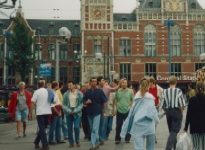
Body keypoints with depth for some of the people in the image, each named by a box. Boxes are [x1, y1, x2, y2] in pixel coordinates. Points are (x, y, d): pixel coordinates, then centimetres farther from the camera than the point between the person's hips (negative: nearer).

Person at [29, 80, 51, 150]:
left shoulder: (37, 92, -3)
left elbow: (32, 103, -8)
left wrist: (30, 113, -4)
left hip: (40, 113, -4)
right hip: (48, 112, 4)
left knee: (42, 129, 0)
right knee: (43, 128, 16)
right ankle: (36, 143, 25)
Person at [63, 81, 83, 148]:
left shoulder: (79, 93, -2)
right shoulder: (66, 94, 2)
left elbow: (81, 103, -4)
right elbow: (64, 104, 2)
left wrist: (75, 111, -14)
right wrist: (69, 111, -12)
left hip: (77, 112, -2)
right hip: (68, 112, 2)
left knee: (76, 127, -11)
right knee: (69, 128, 4)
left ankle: (77, 141, 12)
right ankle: (71, 142, 16)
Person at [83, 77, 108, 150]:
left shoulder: (100, 91, -2)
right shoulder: (87, 92, 6)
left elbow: (104, 101, 1)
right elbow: (84, 101, 13)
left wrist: (104, 112, -1)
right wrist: (86, 102, -10)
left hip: (97, 112, -4)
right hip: (89, 112, 4)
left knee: (95, 129, -13)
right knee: (92, 130, 13)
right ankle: (97, 143, 27)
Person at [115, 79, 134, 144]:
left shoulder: (130, 91, -2)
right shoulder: (118, 91, 0)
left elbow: (133, 100, 4)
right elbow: (116, 100, 11)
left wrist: (130, 107, -4)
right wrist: (117, 106, 2)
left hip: (127, 111, 0)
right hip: (119, 111, 1)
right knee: (118, 125, 5)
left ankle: (127, 138, 19)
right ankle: (117, 139, 15)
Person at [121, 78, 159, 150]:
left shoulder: (136, 97, 8)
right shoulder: (149, 97, -4)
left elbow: (132, 111, 8)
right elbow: (152, 110, -10)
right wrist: (156, 119, 7)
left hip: (137, 125, 3)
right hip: (148, 124, -3)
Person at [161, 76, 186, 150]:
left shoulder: (165, 91, -2)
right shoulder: (178, 91, -11)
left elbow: (163, 105, 0)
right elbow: (181, 104, -13)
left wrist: (166, 112, 12)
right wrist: (181, 113, 1)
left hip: (168, 111, 4)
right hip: (176, 111, -4)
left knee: (171, 131, 19)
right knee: (174, 131, -3)